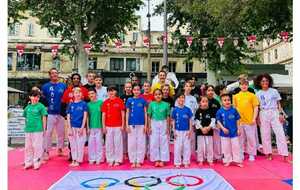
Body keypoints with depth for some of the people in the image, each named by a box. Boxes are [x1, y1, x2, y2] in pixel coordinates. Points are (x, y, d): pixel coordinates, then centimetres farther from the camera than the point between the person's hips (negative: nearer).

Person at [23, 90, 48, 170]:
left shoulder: (41, 106, -4)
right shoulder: (28, 107, 10)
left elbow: (44, 118, -3)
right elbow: (26, 117, 19)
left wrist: (44, 129, -4)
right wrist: (26, 127, 15)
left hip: (38, 130, -5)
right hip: (28, 130, 5)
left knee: (37, 147, 0)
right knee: (28, 147, 11)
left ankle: (36, 163, 11)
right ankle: (28, 163, 23)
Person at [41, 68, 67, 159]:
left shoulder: (63, 85, 7)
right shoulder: (46, 86, 0)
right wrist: (45, 108, -8)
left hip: (61, 113, 3)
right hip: (50, 113, -3)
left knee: (61, 133, 11)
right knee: (48, 133, -2)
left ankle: (60, 150, 25)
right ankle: (46, 152, 7)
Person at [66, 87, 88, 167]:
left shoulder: (84, 104, -1)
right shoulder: (70, 104, 6)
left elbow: (85, 116, -3)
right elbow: (68, 117, 5)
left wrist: (82, 128, -9)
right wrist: (69, 128, -2)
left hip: (80, 127, -2)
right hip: (72, 127, 3)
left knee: (80, 144, 1)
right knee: (73, 144, 10)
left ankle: (78, 160, 11)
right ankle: (74, 160, 20)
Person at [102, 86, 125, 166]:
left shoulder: (120, 101, -1)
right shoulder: (106, 102, 4)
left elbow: (123, 113, 1)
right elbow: (103, 115, 6)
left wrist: (123, 125, -3)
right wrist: (103, 126, 1)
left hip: (118, 126, -2)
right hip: (108, 126, 2)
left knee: (118, 143, 3)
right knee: (109, 143, 7)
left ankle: (117, 160, 13)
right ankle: (110, 160, 18)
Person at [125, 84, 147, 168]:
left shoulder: (143, 100, 3)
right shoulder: (129, 100, 4)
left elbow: (145, 113, 4)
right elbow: (127, 113, 4)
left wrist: (145, 125, -2)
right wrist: (127, 125, -3)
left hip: (141, 124, 0)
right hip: (132, 124, 0)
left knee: (141, 143, 3)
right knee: (132, 143, 4)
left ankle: (139, 161, 14)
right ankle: (133, 161, 15)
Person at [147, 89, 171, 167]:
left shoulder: (166, 104, -2)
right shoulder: (151, 104, -2)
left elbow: (168, 117, 2)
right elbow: (149, 116, 2)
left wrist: (168, 127, 0)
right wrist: (149, 127, -2)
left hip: (163, 124, 0)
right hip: (154, 124, 0)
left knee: (163, 142, 4)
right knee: (154, 142, 4)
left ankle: (162, 160, 14)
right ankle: (156, 160, 15)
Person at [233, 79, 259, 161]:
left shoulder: (252, 95, 0)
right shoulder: (236, 96, 7)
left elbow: (256, 108, 0)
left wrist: (254, 118, -8)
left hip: (250, 121, -2)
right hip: (239, 121, 2)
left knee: (251, 138, 5)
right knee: (241, 138, 11)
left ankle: (251, 154, 17)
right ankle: (241, 154, 23)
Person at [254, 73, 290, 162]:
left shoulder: (274, 91, 5)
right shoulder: (258, 94, 5)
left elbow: (278, 103, 8)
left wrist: (280, 114, -2)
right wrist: (257, 118, 0)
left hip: (274, 113, 0)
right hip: (263, 114, 0)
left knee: (280, 133, -6)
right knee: (265, 134, 3)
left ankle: (285, 155, -2)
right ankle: (268, 153, 15)